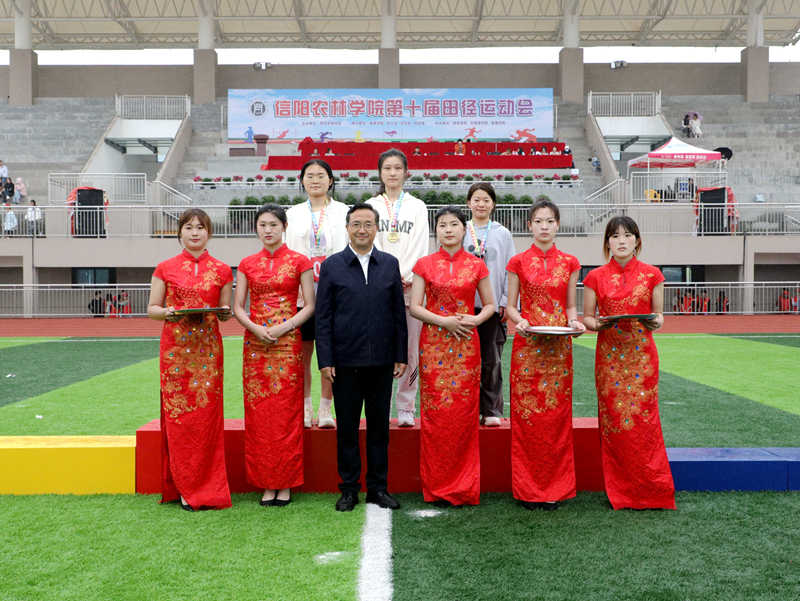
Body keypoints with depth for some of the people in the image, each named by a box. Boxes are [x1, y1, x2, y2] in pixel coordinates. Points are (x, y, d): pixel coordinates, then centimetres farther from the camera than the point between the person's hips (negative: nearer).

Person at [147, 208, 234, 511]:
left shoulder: (221, 271, 8)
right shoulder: (165, 269, 6)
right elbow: (151, 308, 8)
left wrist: (223, 313, -10)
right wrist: (166, 312, -12)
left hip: (207, 348, 0)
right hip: (175, 347, 0)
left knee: (207, 414, -1)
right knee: (178, 415, -1)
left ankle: (207, 489, 10)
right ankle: (185, 488, 10)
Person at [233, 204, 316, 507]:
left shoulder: (299, 262, 2)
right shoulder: (247, 264, 10)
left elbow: (310, 305, 0)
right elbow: (237, 307, 9)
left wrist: (283, 327, -13)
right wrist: (256, 328, -9)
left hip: (288, 343, -2)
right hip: (255, 344, 3)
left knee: (286, 411, -1)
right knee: (258, 412, 2)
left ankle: (286, 483, 9)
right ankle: (266, 483, 12)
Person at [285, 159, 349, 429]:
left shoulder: (343, 212, 7)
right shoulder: (293, 214, 13)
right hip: (301, 292, 2)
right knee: (303, 352, 4)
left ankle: (325, 409, 10)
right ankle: (305, 409, 15)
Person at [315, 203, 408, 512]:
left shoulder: (390, 264, 7)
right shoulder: (332, 265, 1)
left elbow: (399, 312, 7)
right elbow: (322, 317, 0)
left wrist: (401, 356, 3)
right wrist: (325, 360, -6)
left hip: (381, 360, 2)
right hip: (345, 361, -1)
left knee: (379, 426, 9)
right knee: (347, 427, 7)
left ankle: (378, 487, 21)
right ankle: (349, 488, 20)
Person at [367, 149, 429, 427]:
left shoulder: (418, 206, 12)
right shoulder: (369, 206, 12)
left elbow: (420, 246, 3)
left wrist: (406, 277, -11)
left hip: (411, 286, 0)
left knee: (410, 349, -1)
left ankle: (406, 407, 9)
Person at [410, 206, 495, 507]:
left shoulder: (476, 265, 7)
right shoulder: (425, 264, 6)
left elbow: (490, 304, 12)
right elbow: (414, 307, 2)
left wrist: (476, 319, -9)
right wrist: (445, 321, -12)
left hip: (465, 345, 0)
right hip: (433, 344, 0)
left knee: (464, 413, 0)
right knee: (435, 413, -1)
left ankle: (463, 488, 12)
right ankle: (437, 488, 10)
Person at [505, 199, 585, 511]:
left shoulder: (569, 263, 8)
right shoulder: (518, 262, 4)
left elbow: (571, 306, 11)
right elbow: (510, 306, 5)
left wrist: (574, 321, -9)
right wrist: (520, 321, -15)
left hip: (558, 346, 2)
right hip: (527, 345, -1)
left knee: (557, 414, 2)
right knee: (526, 415, -1)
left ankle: (555, 488, 13)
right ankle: (528, 489, 9)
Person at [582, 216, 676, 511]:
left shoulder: (651, 275, 5)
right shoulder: (596, 277, 4)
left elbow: (658, 314, 11)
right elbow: (586, 317, 8)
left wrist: (656, 322, -11)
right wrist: (599, 324, -13)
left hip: (641, 353, 0)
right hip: (609, 354, 0)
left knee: (643, 418, -2)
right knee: (613, 420, 1)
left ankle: (651, 490, 10)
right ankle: (619, 493, 13)